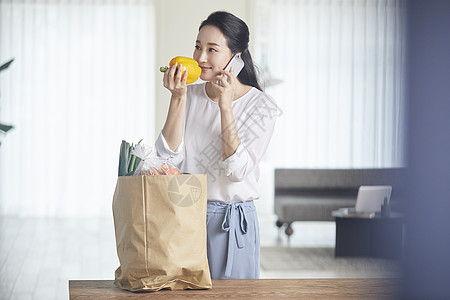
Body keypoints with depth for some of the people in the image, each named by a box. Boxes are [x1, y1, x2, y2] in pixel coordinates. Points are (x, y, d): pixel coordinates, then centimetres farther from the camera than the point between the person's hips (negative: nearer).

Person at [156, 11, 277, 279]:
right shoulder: (190, 94, 4)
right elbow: (170, 158, -7)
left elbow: (237, 171, -18)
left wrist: (225, 107, -21)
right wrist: (177, 98, -13)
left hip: (233, 222, -3)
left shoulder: (262, 107, -8)